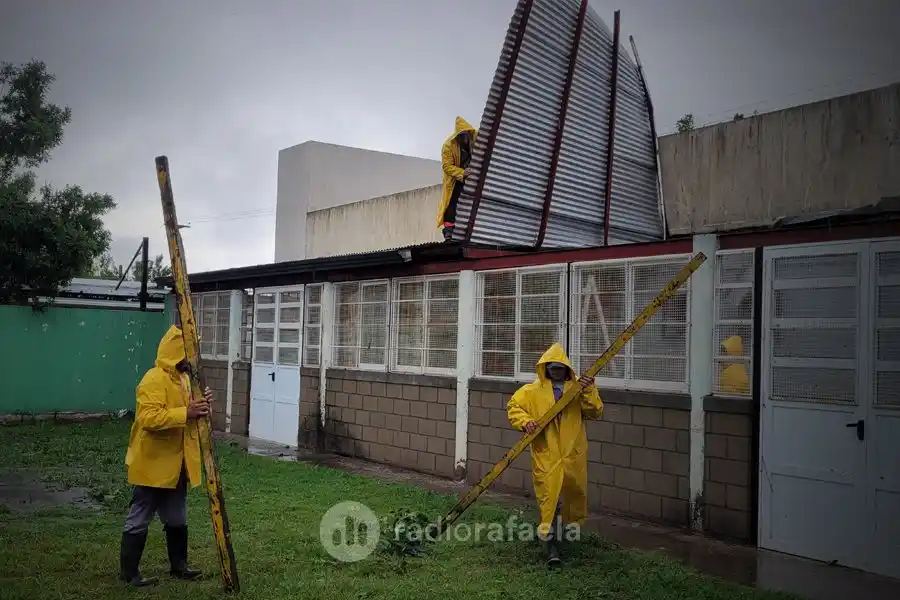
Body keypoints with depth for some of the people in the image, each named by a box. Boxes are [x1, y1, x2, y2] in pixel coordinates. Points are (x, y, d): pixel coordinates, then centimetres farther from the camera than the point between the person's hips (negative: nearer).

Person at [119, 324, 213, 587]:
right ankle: (129, 573, 14)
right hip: (153, 464, -9)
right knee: (139, 520, 3)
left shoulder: (183, 377, 11)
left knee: (177, 519, 18)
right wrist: (186, 414, -33)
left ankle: (178, 565, 31)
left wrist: (201, 405, 0)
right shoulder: (154, 380, -19)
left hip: (176, 464, 9)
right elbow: (148, 418, -30)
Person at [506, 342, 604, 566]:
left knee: (575, 491, 15)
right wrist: (525, 421, -12)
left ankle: (573, 525, 42)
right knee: (549, 496, -7)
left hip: (573, 453, 2)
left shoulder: (579, 387, 5)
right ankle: (552, 544, -2)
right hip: (546, 454, -2)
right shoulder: (533, 390, 3)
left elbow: (595, 413, -2)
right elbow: (513, 406, 5)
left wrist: (588, 392, -18)